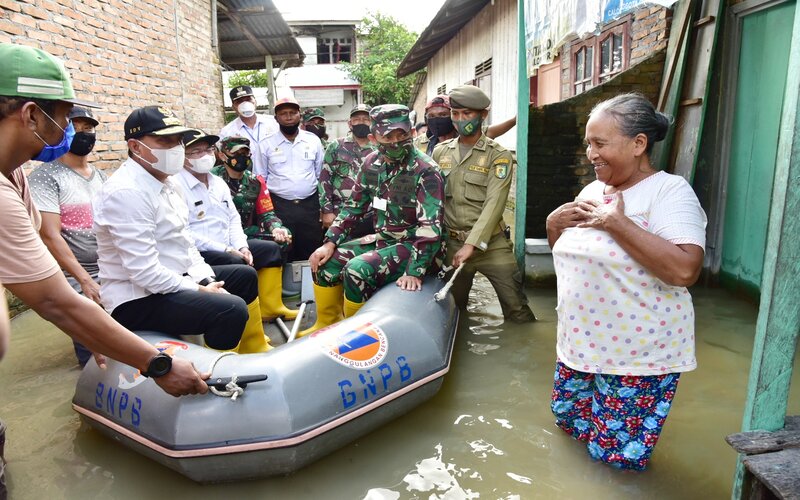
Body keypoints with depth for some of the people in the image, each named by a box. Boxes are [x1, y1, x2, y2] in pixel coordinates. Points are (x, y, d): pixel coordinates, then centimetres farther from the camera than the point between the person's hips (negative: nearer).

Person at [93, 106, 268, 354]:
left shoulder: (164, 182, 9)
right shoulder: (126, 192, -22)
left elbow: (184, 241, 13)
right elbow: (145, 272, -27)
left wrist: (207, 281, -1)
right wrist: (198, 290, -17)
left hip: (174, 280, 11)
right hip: (139, 299, -10)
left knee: (245, 275, 20)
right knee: (231, 310, -30)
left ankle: (255, 354, 31)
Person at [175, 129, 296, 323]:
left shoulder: (219, 183, 15)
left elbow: (234, 219, 16)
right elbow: (184, 233, -21)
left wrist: (241, 246, -3)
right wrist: (225, 249, -20)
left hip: (228, 247, 9)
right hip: (200, 253, -9)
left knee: (270, 248, 8)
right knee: (238, 264, -32)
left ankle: (270, 307, 13)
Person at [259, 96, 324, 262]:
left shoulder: (313, 140, 6)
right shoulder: (266, 144, 2)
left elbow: (322, 175, 10)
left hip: (310, 206, 1)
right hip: (279, 206, -1)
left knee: (311, 254, 7)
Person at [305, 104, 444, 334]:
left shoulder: (425, 171, -19)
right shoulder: (373, 163, 2)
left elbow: (431, 228, -25)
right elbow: (353, 206, 9)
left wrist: (414, 271, -31)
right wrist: (330, 242, 1)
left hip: (412, 245, -7)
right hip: (382, 238, 7)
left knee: (357, 271, -27)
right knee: (325, 261, 0)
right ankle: (327, 324, 20)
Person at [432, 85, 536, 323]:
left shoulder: (499, 155, -3)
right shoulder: (440, 152, 9)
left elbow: (494, 203, -13)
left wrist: (472, 244, -22)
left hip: (490, 244, -3)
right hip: (451, 243, 3)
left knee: (516, 309, -1)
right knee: (452, 306, 16)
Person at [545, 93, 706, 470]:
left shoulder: (670, 190, -15)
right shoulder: (592, 190, 7)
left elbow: (684, 269, -30)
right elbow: (566, 255, 18)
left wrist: (616, 222, -26)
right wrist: (554, 224, -3)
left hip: (637, 354, -7)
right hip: (580, 342, 7)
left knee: (614, 453, 7)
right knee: (567, 418, 20)